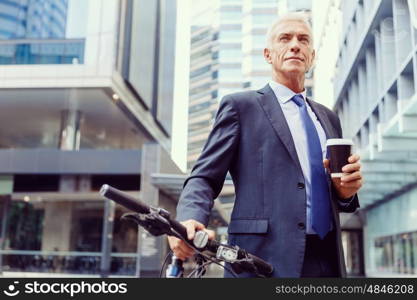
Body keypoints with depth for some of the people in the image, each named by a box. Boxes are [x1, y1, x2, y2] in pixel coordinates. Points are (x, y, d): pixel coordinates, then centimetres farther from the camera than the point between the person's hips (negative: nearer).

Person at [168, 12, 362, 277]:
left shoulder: (328, 118, 19)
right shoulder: (240, 106, 3)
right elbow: (204, 178, -4)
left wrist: (345, 191, -1)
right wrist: (189, 220, -24)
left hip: (328, 260, 5)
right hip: (263, 258, -5)